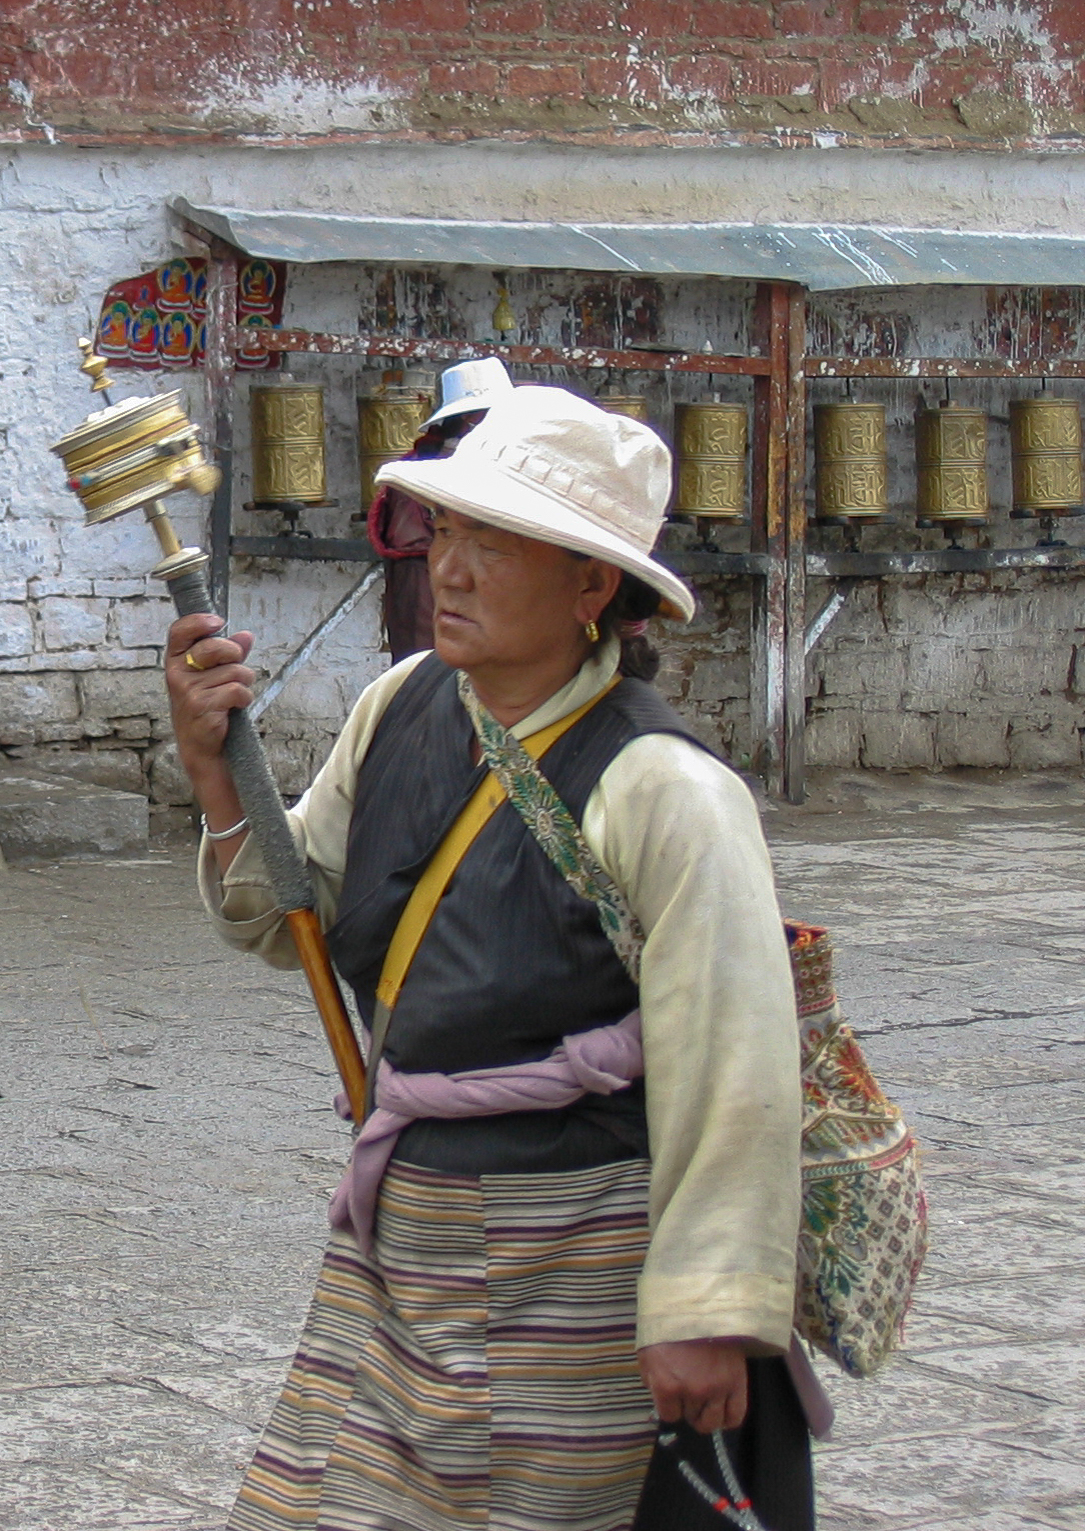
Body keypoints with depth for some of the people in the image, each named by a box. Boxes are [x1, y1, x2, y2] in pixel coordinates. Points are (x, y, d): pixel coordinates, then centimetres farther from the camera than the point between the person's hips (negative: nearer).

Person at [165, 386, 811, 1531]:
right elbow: (292, 919, 14)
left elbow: (730, 1071, -18)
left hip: (572, 1259, -6)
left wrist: (706, 1313, -19)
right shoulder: (402, 707, 3)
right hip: (395, 1227, 7)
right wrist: (215, 771, -4)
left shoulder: (663, 791, -17)